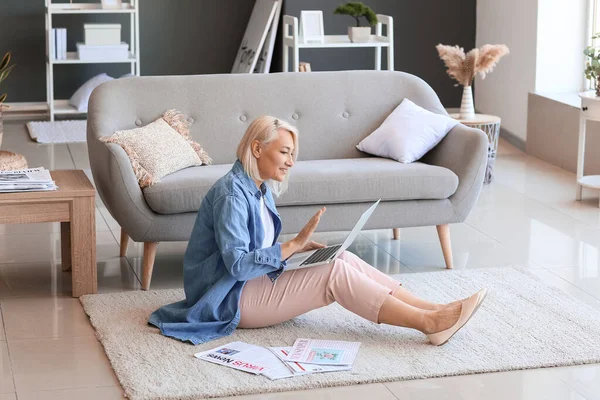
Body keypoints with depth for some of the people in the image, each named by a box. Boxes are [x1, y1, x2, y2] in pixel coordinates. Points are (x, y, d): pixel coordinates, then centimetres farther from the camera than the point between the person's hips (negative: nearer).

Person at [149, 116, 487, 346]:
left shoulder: (261, 189, 10)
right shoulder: (232, 194, -20)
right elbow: (238, 265, -26)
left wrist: (298, 247, -1)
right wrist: (294, 245, -27)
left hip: (253, 283, 9)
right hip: (231, 301, -9)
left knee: (345, 260, -7)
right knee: (336, 273, -20)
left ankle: (431, 309, -12)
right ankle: (429, 324, -22)